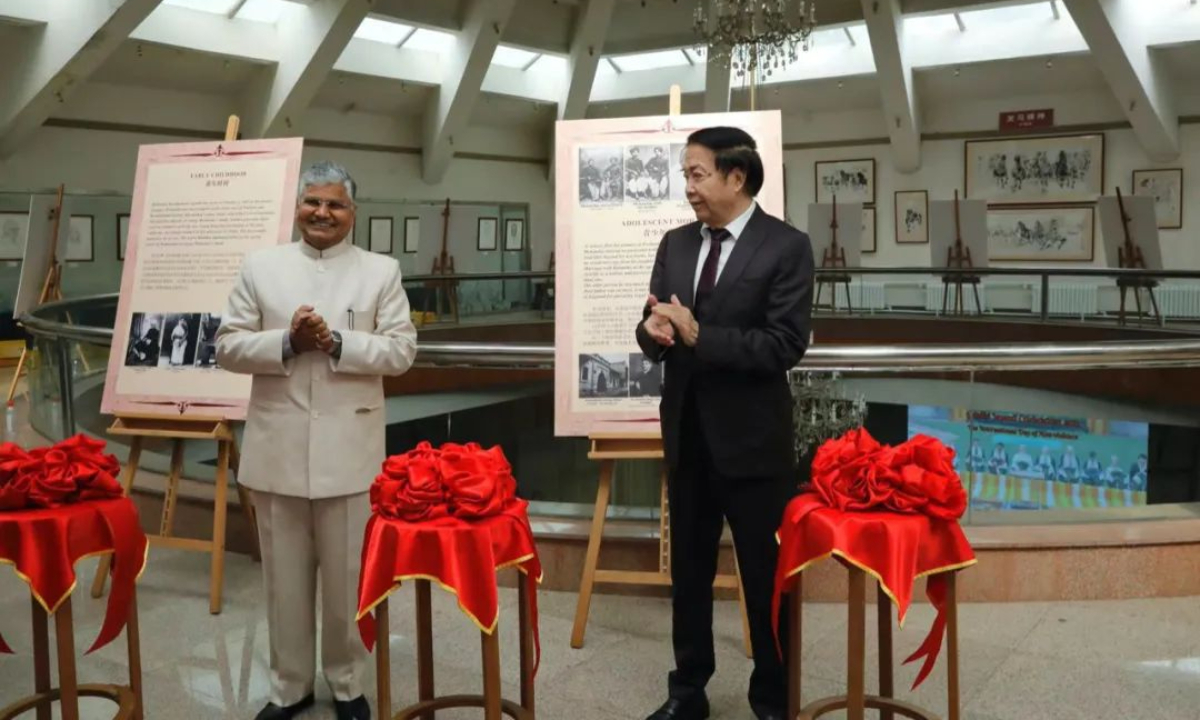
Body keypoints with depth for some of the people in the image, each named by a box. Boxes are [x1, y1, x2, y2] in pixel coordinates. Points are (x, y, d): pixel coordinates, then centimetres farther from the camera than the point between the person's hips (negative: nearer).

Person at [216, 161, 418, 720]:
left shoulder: (381, 271, 4)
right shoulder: (261, 266, 7)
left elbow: (401, 351, -2)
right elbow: (228, 346, 4)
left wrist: (337, 342, -16)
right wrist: (287, 342, -13)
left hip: (348, 448, -1)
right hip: (278, 447, 2)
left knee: (347, 576, 8)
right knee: (285, 577, 12)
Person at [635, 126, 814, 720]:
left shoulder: (787, 247, -9)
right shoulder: (675, 244, 8)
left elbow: (784, 346, -18)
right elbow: (656, 332, 7)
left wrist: (698, 336, -24)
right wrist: (654, 332, -17)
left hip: (751, 436, -5)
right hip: (686, 432, 5)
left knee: (766, 575, 9)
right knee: (688, 570, 16)